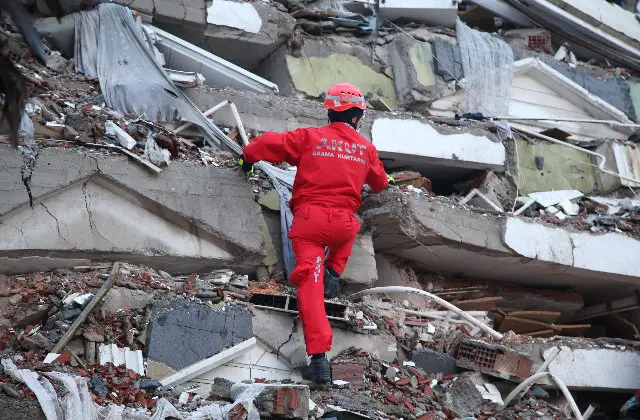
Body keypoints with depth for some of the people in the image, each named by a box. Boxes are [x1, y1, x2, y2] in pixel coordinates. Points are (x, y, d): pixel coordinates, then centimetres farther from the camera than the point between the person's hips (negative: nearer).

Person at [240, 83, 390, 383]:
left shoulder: (310, 138, 5)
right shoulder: (366, 148, 13)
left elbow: (268, 143, 4)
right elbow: (380, 182, 31)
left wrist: (248, 158, 25)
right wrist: (381, 184, 56)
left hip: (309, 218, -2)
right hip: (343, 222, 2)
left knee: (310, 285, -9)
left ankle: (319, 358, -20)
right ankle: (333, 276, 23)